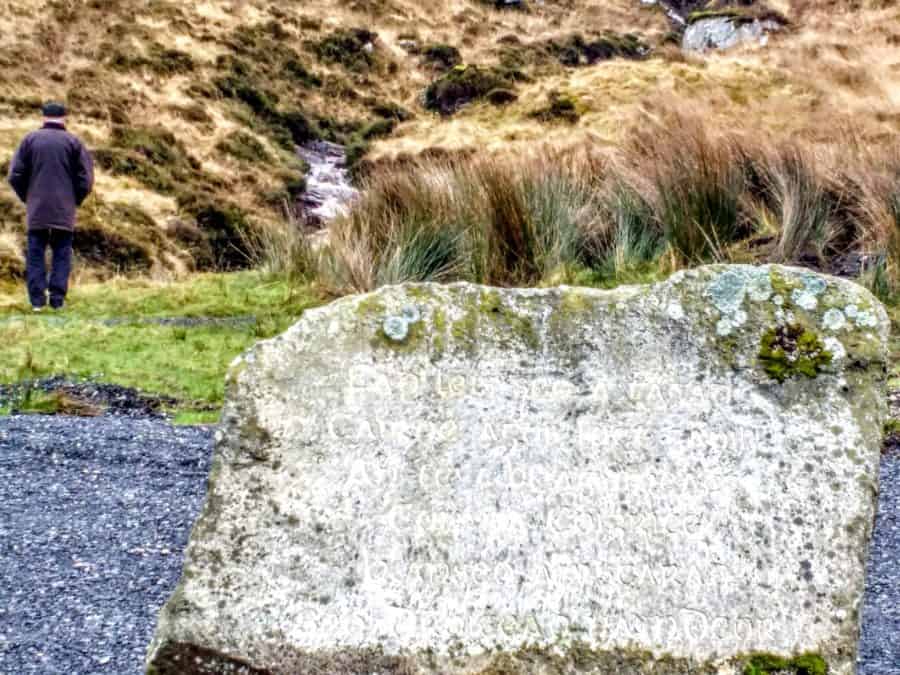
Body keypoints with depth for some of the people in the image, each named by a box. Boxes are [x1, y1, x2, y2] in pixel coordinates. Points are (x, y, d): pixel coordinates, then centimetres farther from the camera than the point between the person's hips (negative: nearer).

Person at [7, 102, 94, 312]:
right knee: (62, 254, 5)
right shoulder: (73, 142, 0)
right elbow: (86, 179, -2)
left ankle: (37, 299, 0)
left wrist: (27, 198, 14)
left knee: (35, 253, 6)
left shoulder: (30, 139, 3)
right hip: (64, 211, -1)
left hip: (37, 208, 1)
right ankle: (57, 299, 0)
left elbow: (15, 175, 1)